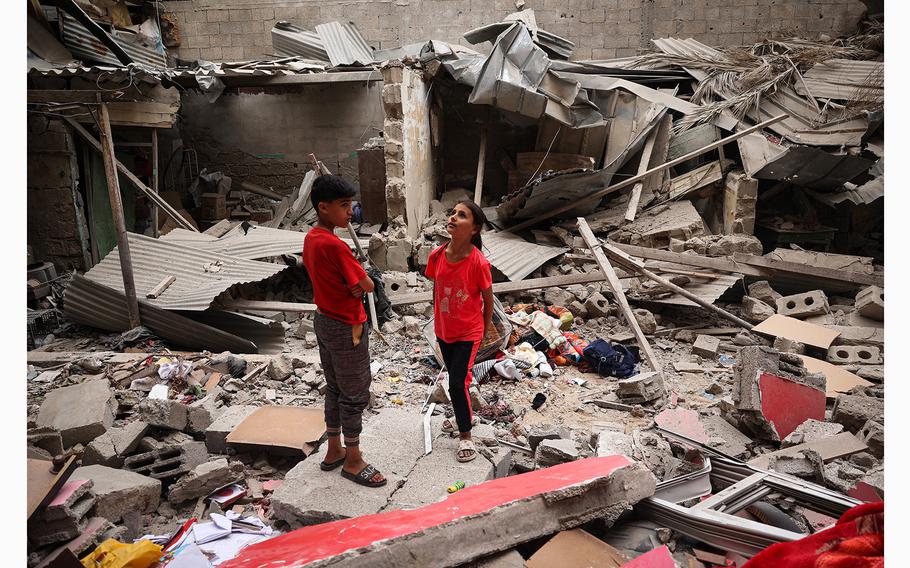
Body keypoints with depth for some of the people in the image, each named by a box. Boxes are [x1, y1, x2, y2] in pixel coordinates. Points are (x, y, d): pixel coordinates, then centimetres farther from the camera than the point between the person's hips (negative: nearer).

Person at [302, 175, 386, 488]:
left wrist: (351, 283, -1)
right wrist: (360, 281, 0)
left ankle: (334, 452, 33)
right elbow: (368, 285, -21)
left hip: (324, 320, 9)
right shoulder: (334, 245, -26)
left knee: (335, 389, 20)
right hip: (347, 328, -9)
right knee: (355, 395, 5)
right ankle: (353, 462, 18)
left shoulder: (310, 238, 3)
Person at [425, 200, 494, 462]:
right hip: (443, 330, 5)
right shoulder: (437, 256, -12)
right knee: (455, 376, 22)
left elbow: (488, 298, -10)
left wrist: (485, 328, 2)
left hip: (468, 332, -5)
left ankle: (465, 436, 15)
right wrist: (438, 318, 14)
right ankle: (464, 415, 48)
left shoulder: (478, 263, -25)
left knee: (458, 383, -5)